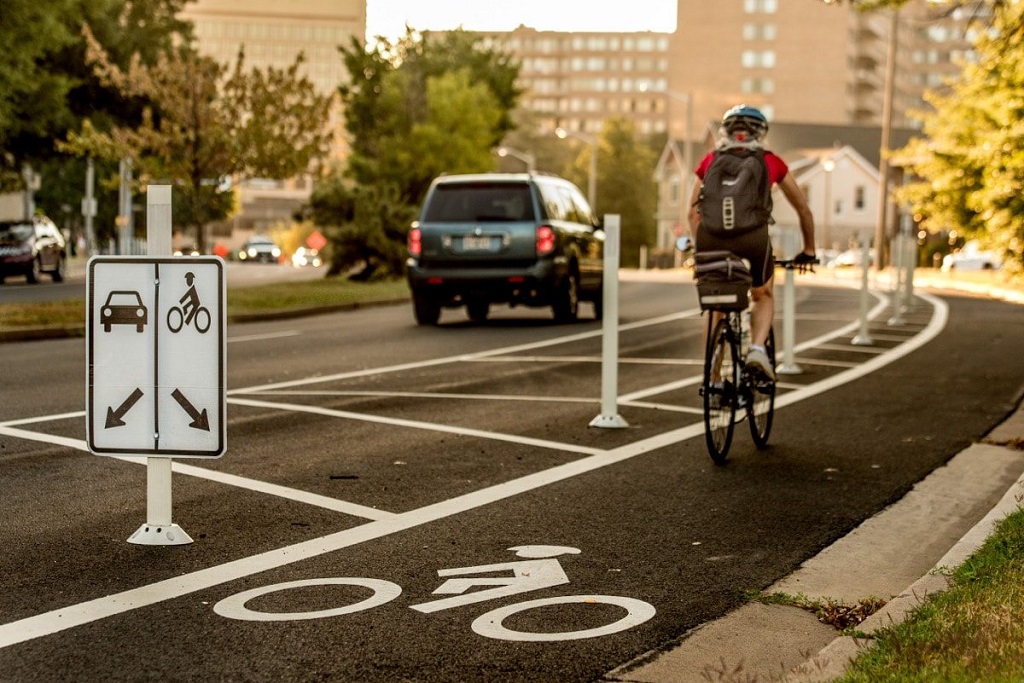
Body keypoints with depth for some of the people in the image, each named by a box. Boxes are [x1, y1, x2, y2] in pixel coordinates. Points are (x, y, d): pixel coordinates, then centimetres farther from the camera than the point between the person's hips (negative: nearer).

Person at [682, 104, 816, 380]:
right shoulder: (770, 161, 25)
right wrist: (808, 250, 46)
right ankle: (757, 348, 0)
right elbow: (803, 208, 34)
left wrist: (699, 248, 42)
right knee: (763, 297, 26)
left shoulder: (711, 160, 27)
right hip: (753, 235, -1)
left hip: (710, 236, 1)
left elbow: (693, 211, 30)